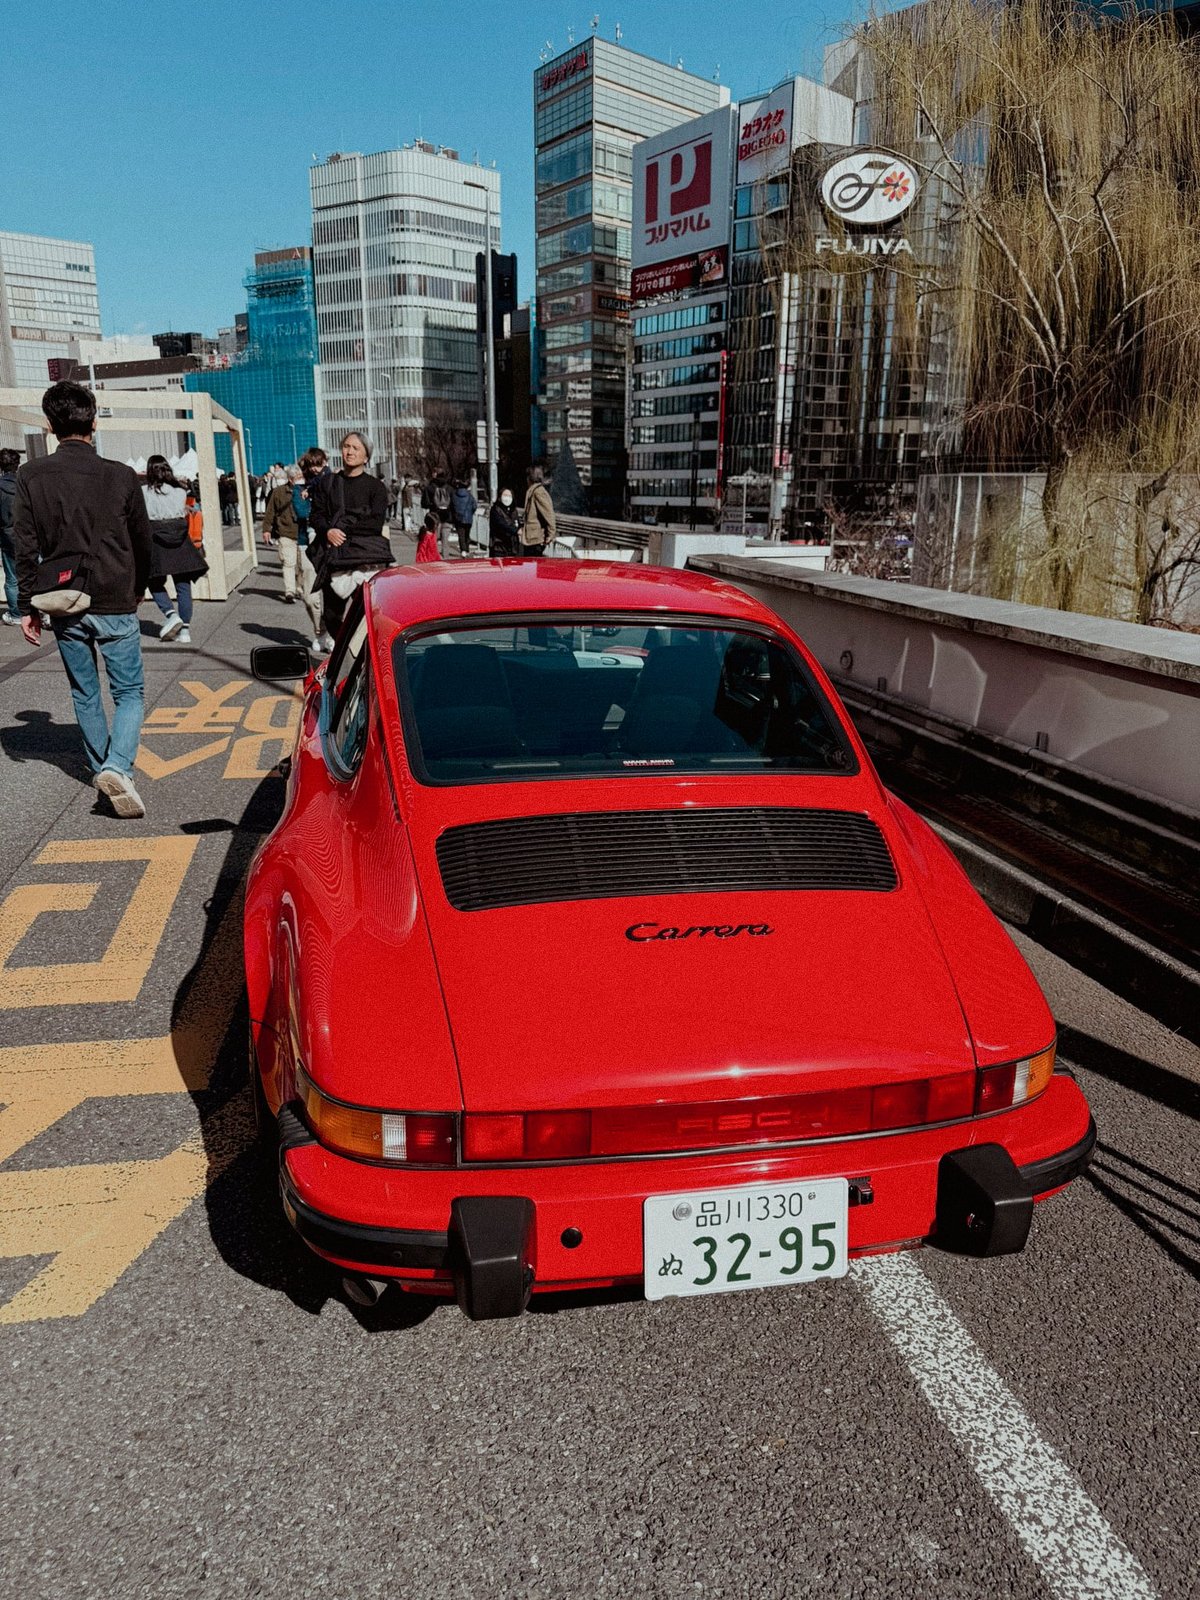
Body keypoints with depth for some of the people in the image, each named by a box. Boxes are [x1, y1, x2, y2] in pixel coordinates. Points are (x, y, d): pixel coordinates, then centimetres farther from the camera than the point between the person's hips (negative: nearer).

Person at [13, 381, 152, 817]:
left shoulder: (31, 476, -2)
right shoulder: (121, 476, -4)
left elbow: (25, 547, -3)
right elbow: (142, 541, 7)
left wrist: (27, 606, 4)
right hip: (115, 605, -2)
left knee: (84, 695, 18)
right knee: (129, 693, 5)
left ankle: (101, 769, 28)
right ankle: (117, 766, -17)